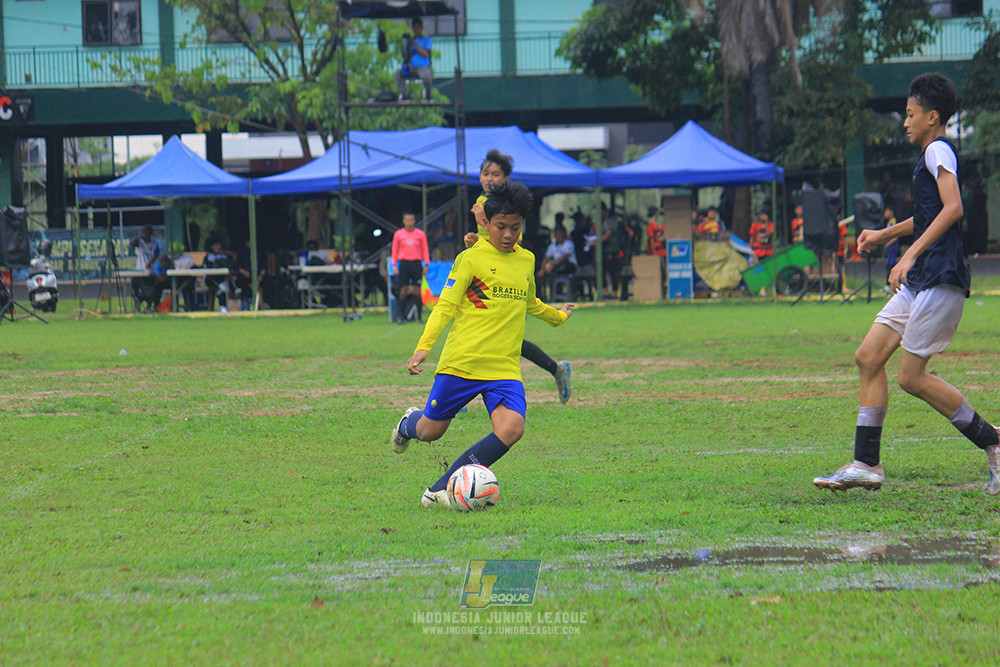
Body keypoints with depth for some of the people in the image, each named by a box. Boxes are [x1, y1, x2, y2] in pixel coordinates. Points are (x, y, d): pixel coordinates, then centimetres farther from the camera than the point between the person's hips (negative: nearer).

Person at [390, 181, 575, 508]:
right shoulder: (471, 258, -3)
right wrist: (424, 346, -22)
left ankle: (440, 491, -13)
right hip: (461, 361, -4)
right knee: (430, 431, 4)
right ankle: (409, 423, 44)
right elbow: (445, 305, -9)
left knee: (511, 429, -20)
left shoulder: (526, 260, 14)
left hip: (505, 368, 4)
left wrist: (557, 316, 51)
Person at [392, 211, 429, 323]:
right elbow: (395, 250, 10)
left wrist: (426, 265, 1)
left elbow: (425, 250, 9)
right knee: (403, 290, -3)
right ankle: (402, 317, 0)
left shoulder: (420, 234, 7)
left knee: (417, 291, -2)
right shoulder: (398, 234, 7)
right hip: (403, 263, 0)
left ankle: (419, 317, 1)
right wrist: (394, 265, 2)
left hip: (416, 263, 0)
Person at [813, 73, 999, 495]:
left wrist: (912, 254, -30)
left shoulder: (938, 151, -10)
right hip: (918, 281, 10)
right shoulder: (929, 156, 21)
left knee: (911, 376, -9)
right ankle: (866, 464, 4)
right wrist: (886, 235, 39)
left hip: (941, 278, -10)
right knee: (869, 357, 4)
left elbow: (953, 208, -25)